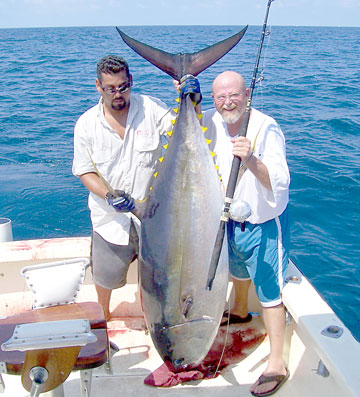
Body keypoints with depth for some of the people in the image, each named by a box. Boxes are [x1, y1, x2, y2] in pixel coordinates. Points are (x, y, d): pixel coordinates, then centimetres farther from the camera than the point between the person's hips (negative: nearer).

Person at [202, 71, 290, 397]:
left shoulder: (266, 128, -26)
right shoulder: (211, 123, -8)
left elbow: (280, 183, -34)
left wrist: (251, 160, -51)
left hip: (265, 222, -7)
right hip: (232, 216, 7)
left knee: (268, 289, -1)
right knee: (238, 268, 30)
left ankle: (277, 365, 11)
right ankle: (240, 311, 60)